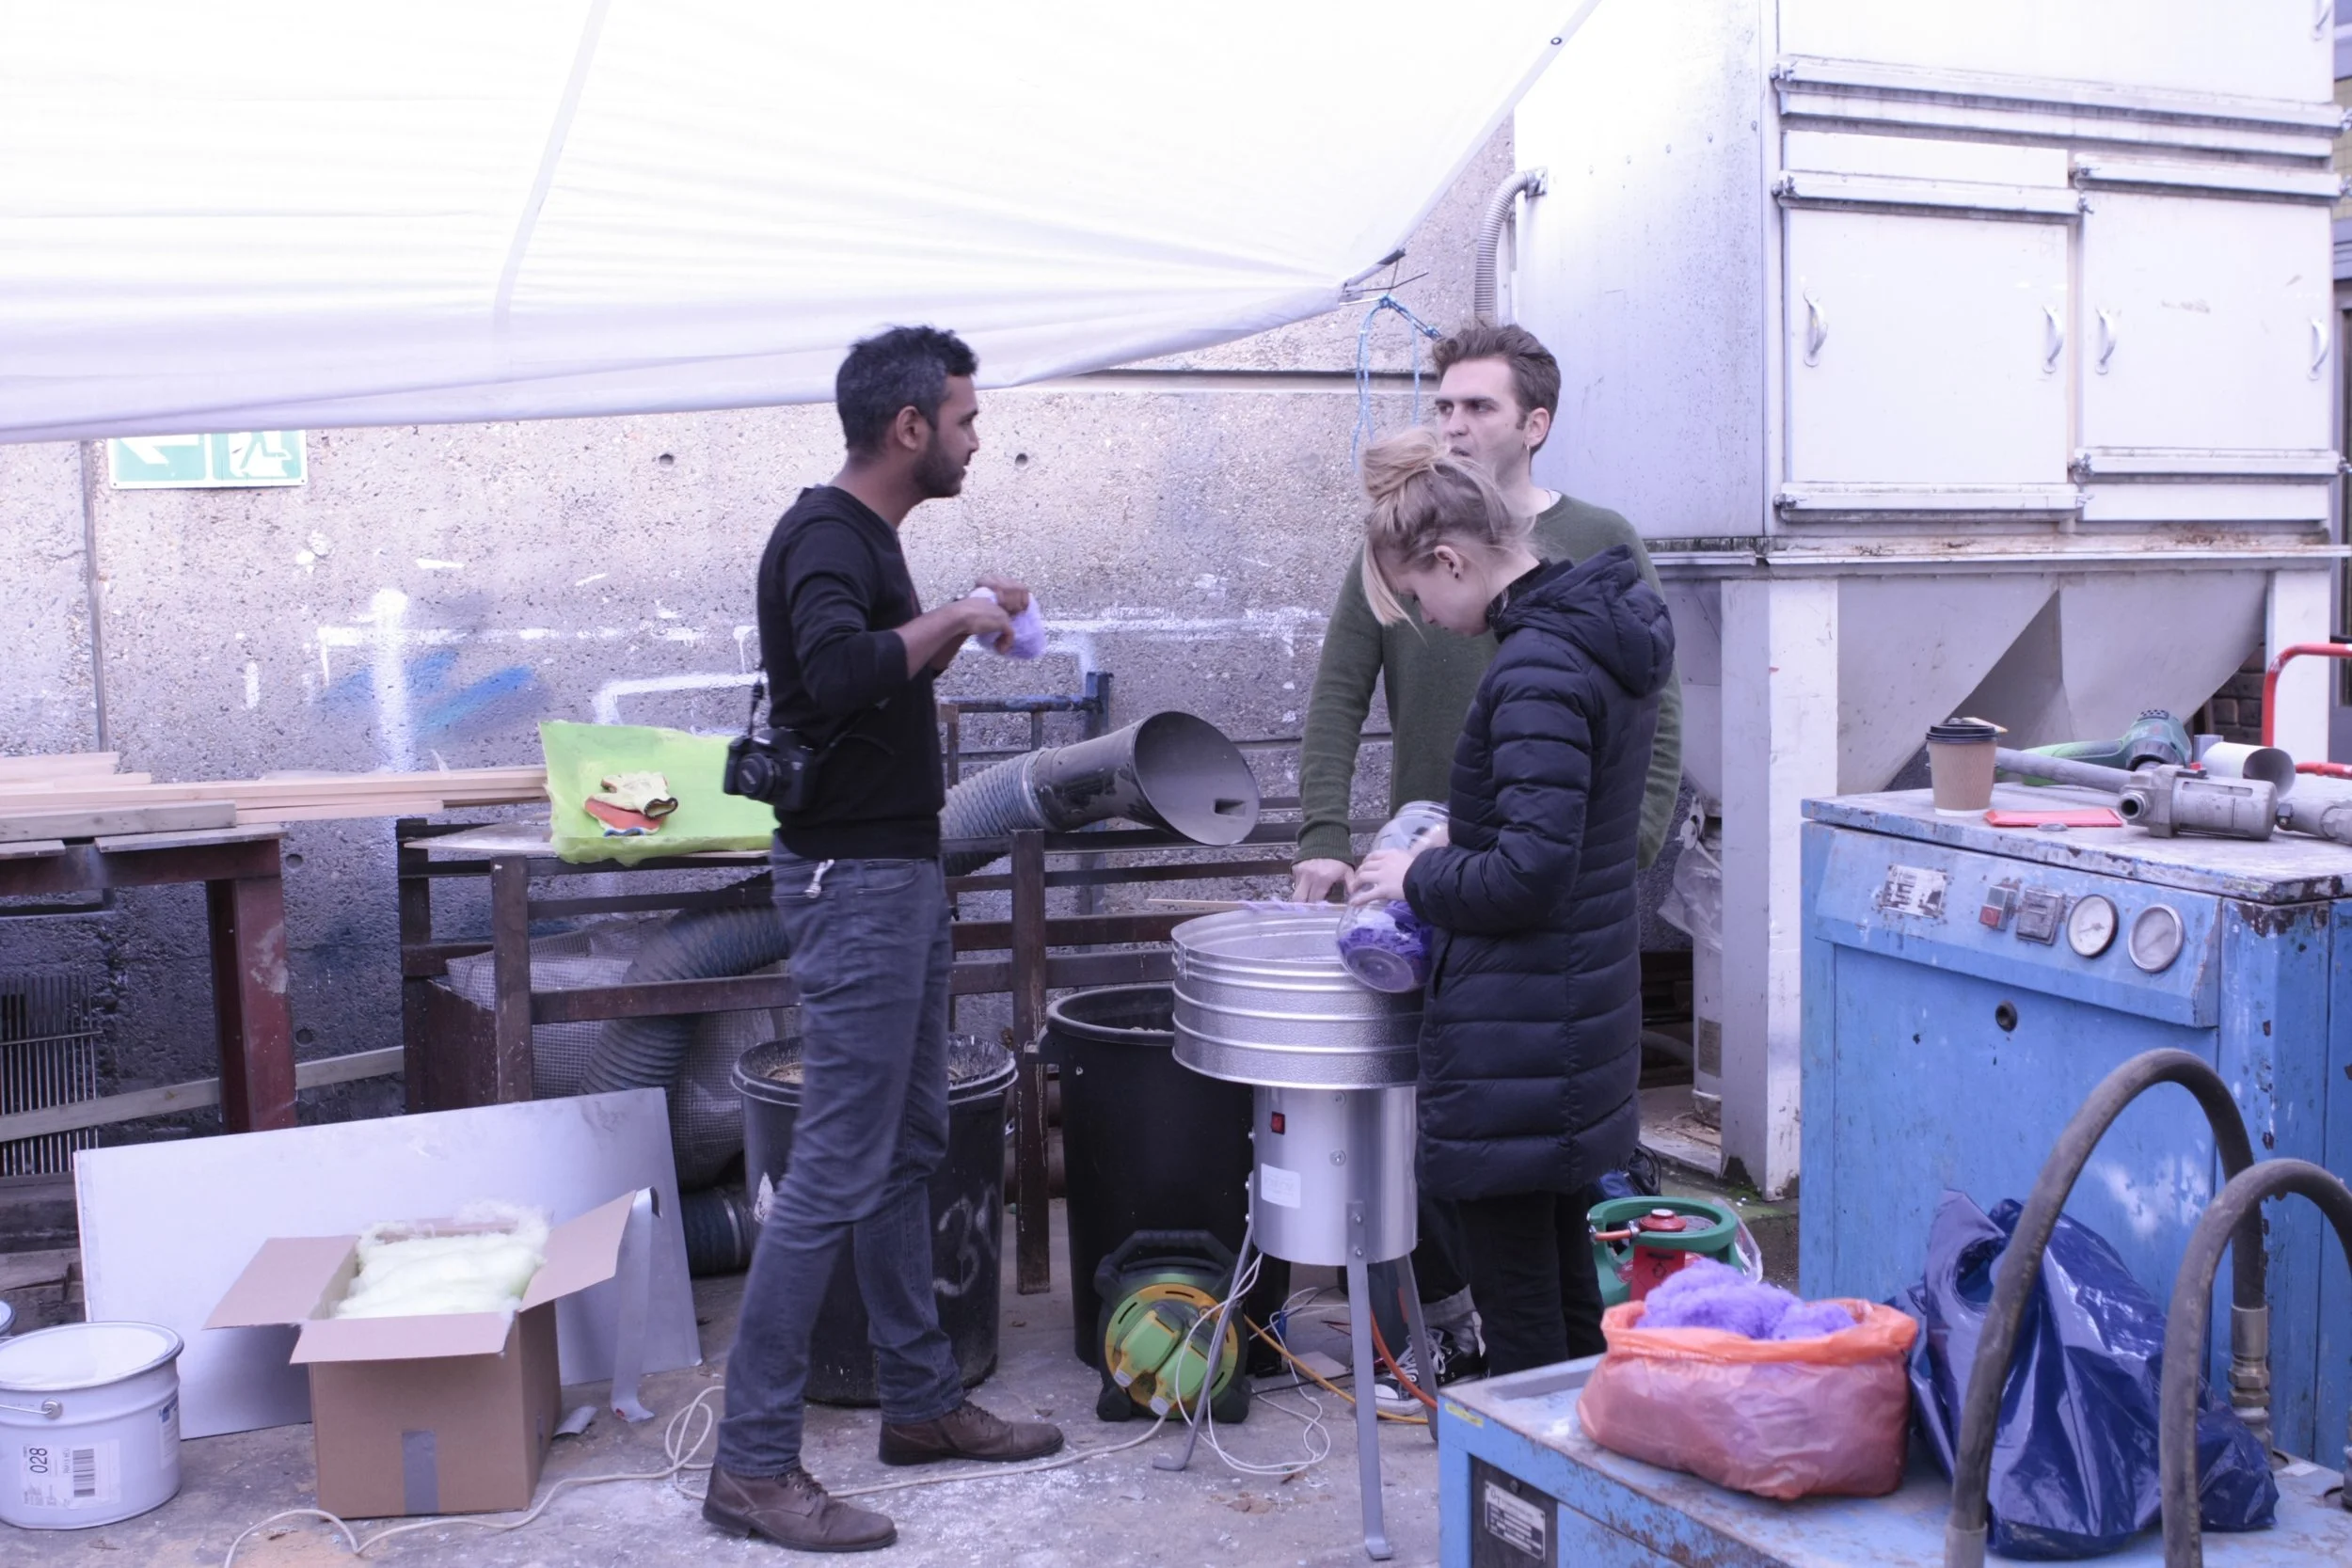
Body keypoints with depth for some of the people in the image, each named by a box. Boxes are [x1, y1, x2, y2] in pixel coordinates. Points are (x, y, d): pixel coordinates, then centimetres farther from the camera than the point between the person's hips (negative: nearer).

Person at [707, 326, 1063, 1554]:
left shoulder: (865, 533, 13)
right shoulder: (824, 535, -17)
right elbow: (837, 671, -36)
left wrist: (958, 631, 12)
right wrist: (948, 620, -22)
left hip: (898, 871, 10)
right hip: (854, 883, -10)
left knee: (908, 1151, 16)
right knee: (836, 1175, -8)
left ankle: (921, 1401, 29)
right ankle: (751, 1464, 1)